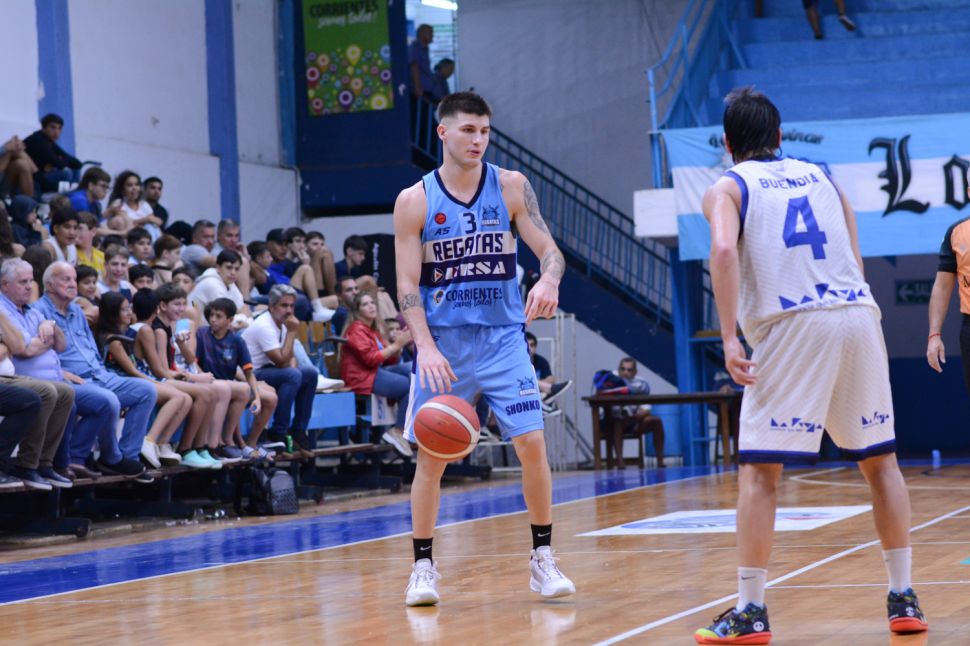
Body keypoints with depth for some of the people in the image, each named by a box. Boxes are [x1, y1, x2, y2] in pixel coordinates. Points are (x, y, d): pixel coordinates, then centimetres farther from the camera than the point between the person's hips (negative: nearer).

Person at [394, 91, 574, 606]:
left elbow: (549, 250, -2)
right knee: (431, 456, 0)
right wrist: (425, 345, -18)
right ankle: (423, 567, 12)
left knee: (532, 443, -7)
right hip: (443, 341, -1)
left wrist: (548, 280, -26)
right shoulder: (414, 201, -2)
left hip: (502, 337, 1)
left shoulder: (511, 187, 1)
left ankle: (542, 561, 4)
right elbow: (407, 284, -4)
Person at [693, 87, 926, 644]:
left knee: (760, 470, 1)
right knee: (881, 459, 15)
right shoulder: (822, 176, 24)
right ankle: (904, 599, 16)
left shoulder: (727, 188, 9)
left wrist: (730, 337, -14)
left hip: (792, 325, -4)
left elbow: (725, 250, -11)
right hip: (859, 313, 4)